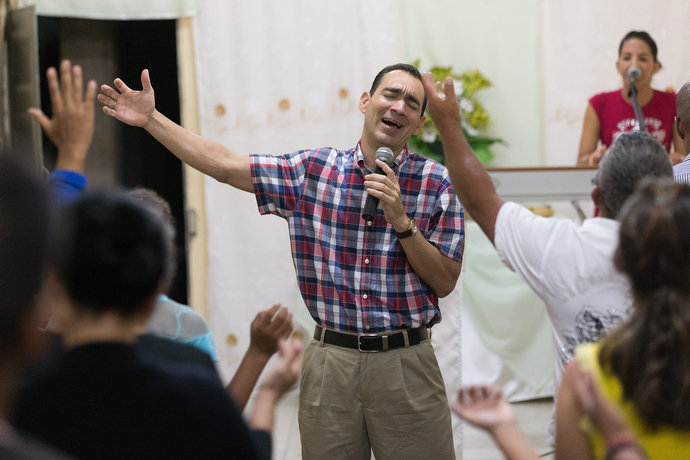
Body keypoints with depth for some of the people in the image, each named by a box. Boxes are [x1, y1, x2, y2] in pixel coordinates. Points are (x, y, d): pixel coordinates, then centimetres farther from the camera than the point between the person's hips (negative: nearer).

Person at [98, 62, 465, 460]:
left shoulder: (437, 183, 0)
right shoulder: (313, 170, 4)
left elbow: (445, 283, -1)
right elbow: (223, 165, 5)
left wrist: (402, 221, -14)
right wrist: (151, 119, 3)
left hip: (405, 364, -1)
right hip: (330, 361, 1)